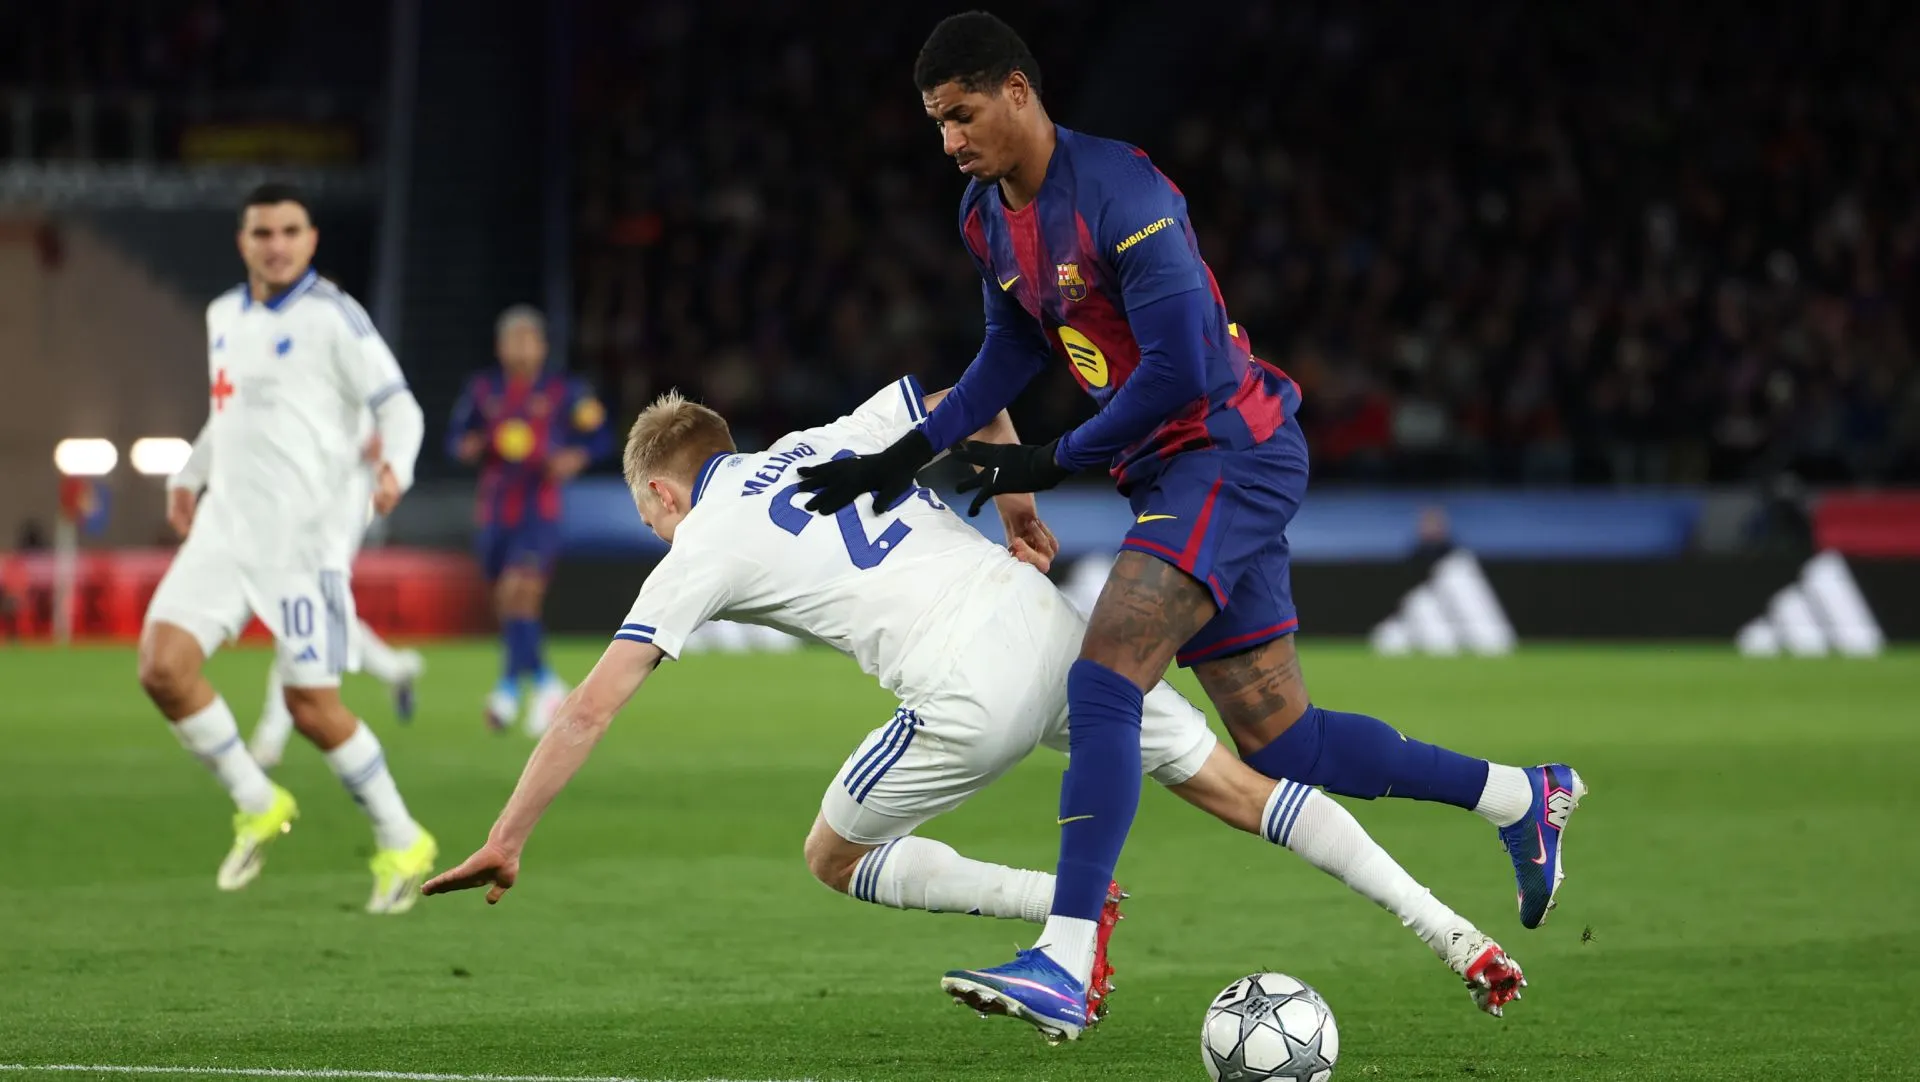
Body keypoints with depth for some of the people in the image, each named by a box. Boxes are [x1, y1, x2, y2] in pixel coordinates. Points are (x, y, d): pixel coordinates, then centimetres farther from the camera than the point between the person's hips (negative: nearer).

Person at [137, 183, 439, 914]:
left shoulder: (333, 317, -7)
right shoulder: (224, 317, 14)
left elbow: (397, 405, -10)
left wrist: (394, 466, -29)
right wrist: (192, 476, 20)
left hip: (308, 533, -6)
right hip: (227, 525, 6)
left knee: (311, 704, -7)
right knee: (163, 667, -10)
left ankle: (401, 845, 13)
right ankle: (257, 808, 10)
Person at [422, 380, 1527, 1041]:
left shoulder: (700, 550, 9)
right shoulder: (832, 439, 23)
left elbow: (592, 708, 4)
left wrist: (506, 843, 8)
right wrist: (1021, 514, 34)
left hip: (972, 697, -6)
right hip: (1053, 628, 6)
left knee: (836, 857, 16)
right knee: (1240, 788, 12)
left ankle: (1067, 904, 1)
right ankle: (1448, 930, 0)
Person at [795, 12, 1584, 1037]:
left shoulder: (1118, 193, -21)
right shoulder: (985, 215, 7)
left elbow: (1178, 370, -23)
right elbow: (1011, 353, 21)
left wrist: (1053, 463, -15)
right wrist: (910, 453, 10)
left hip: (1230, 450, -9)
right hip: (1169, 472, 9)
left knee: (1102, 680, -24)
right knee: (1277, 739, 9)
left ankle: (1064, 962, -29)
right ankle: (1522, 797, 26)